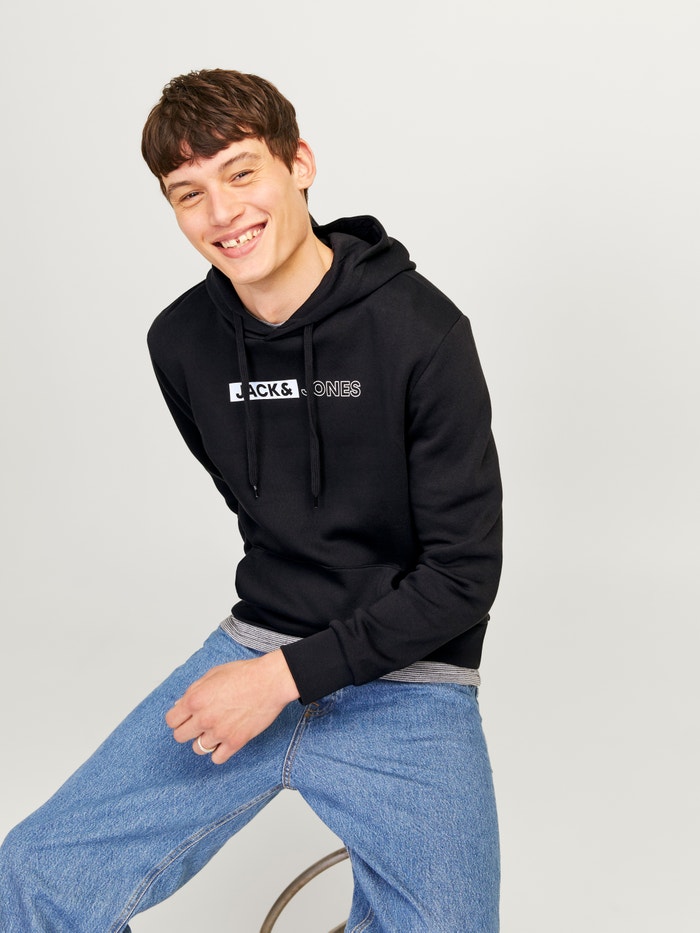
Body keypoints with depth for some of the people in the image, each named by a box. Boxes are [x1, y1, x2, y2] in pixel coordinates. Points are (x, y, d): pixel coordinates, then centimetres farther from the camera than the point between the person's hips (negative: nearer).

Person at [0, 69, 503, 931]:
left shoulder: (419, 330, -14)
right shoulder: (180, 343, 2)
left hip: (408, 686, -3)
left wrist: (288, 675, -16)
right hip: (255, 653, 4)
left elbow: (465, 574, -13)